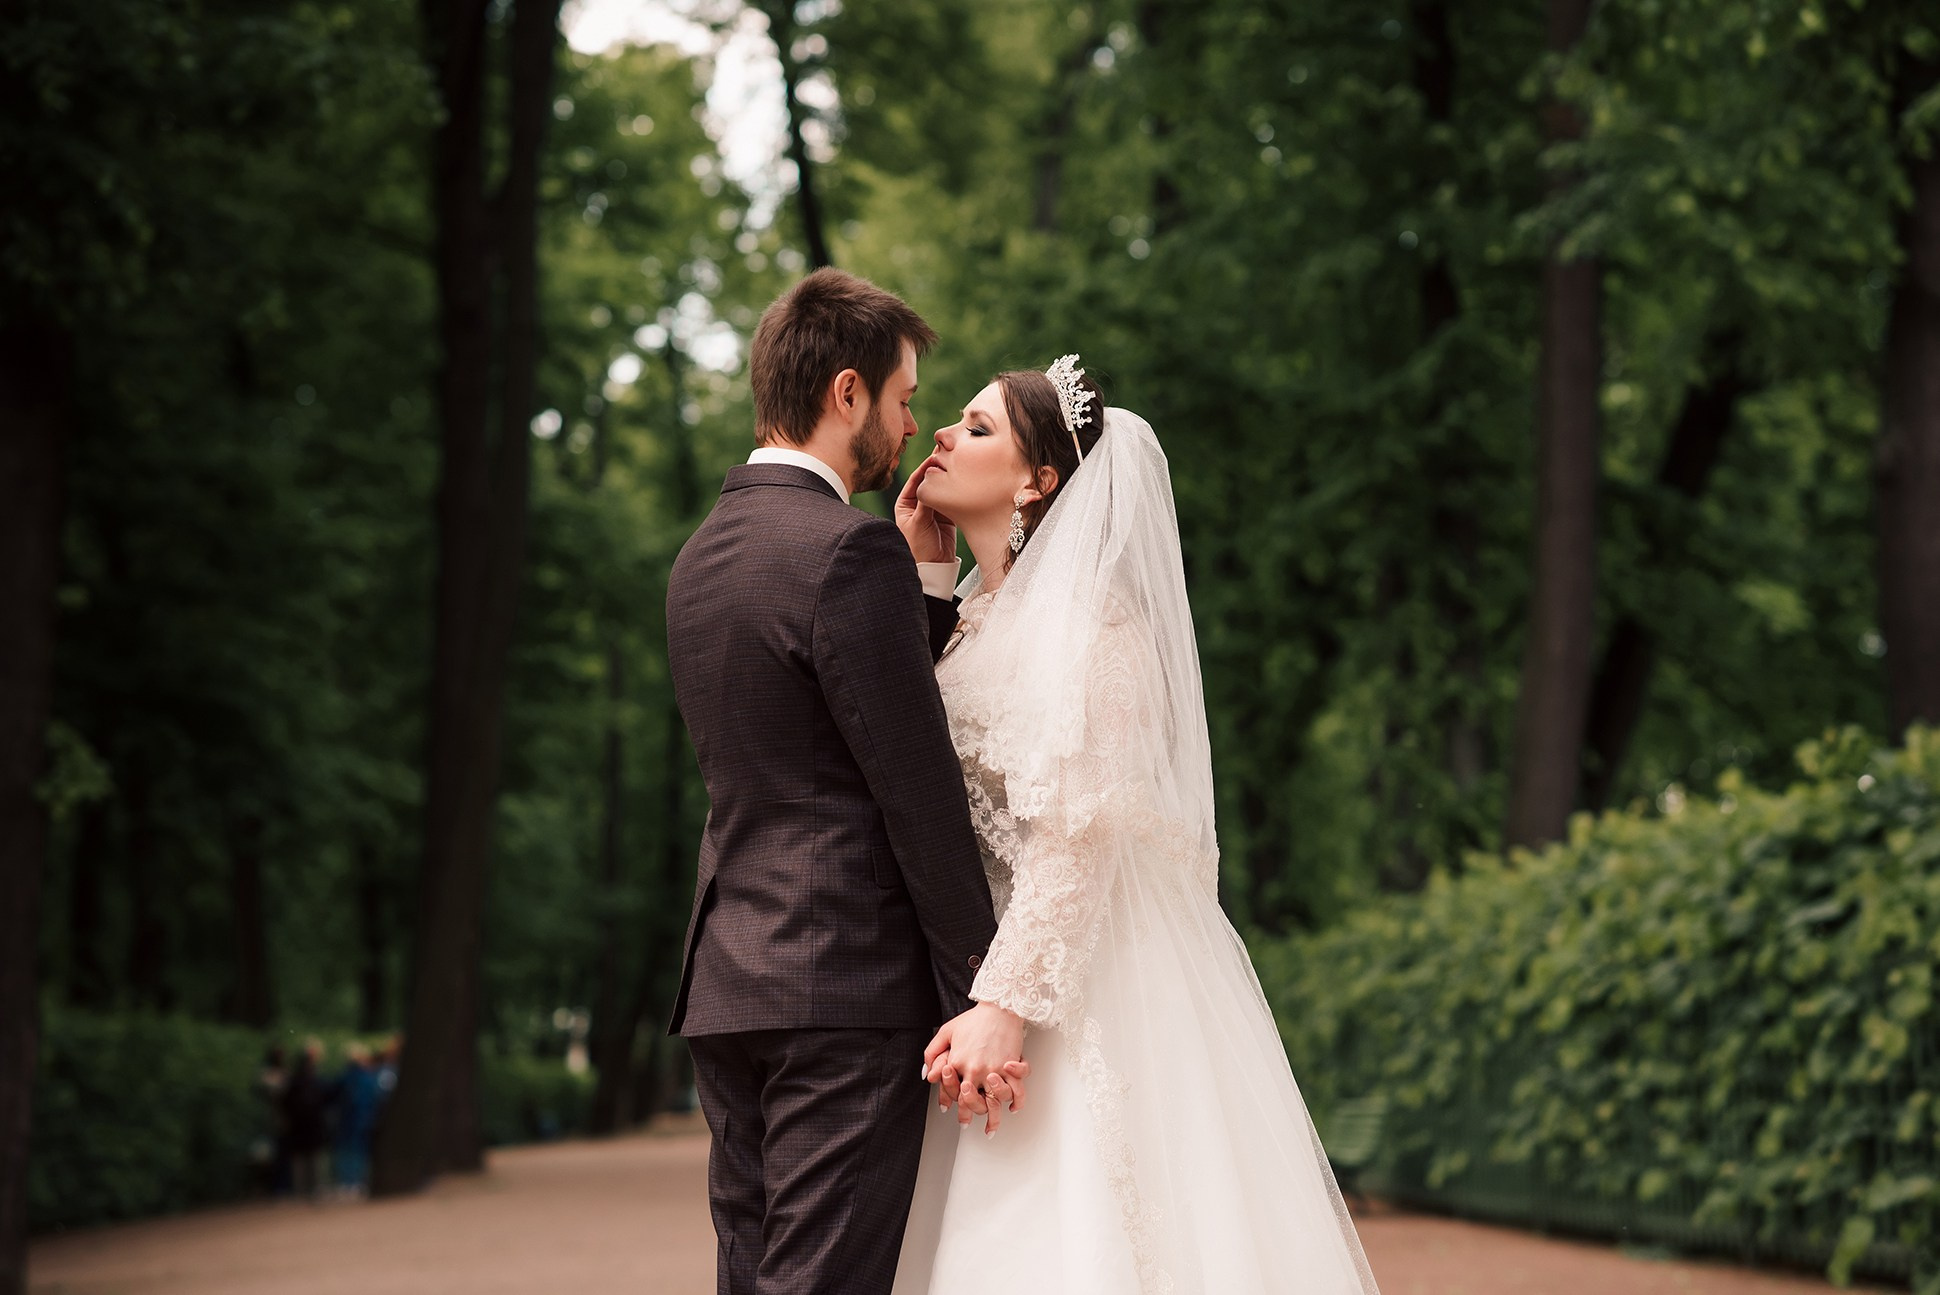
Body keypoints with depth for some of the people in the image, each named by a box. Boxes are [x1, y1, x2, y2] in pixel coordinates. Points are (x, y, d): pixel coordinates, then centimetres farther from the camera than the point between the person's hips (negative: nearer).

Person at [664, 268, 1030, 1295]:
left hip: (724, 987, 9)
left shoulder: (701, 555, 16)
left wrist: (932, 573, 14)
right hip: (846, 989, -9)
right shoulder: (849, 550, -12)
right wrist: (989, 991, -12)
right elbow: (919, 794, -14)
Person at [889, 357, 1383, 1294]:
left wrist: (1005, 1005, -25)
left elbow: (1076, 833, -19)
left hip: (1095, 989, -8)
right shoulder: (983, 615, 17)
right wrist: (916, 571, 8)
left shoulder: (1079, 616, -11)